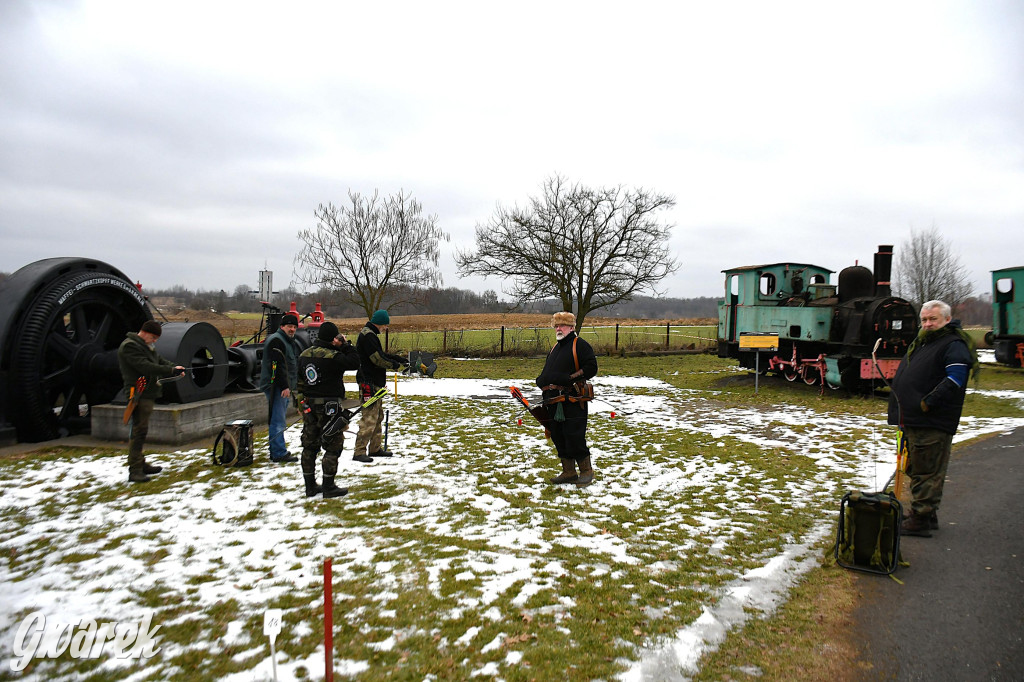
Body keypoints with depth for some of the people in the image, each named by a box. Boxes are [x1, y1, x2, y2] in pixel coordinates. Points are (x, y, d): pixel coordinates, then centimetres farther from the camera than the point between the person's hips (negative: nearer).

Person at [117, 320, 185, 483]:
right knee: (138, 431, -10)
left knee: (141, 431, 16)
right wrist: (171, 370, -25)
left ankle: (141, 464, 25)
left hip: (148, 394, 10)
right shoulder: (129, 346, -12)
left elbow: (160, 361, 15)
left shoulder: (147, 346, 20)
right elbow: (145, 366, -22)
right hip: (139, 394, -10)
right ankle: (134, 471, -8)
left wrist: (176, 367, -5)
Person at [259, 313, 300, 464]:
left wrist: (289, 386, 23)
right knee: (278, 421, -9)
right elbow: (277, 366, -21)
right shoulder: (276, 340, -13)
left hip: (285, 387, 11)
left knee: (278, 421, 15)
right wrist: (285, 386, -24)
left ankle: (276, 451, 23)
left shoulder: (289, 341, 21)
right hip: (277, 387, -11)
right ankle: (279, 454, -8)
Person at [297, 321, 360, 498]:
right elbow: (354, 362, -16)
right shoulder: (332, 356, -17)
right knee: (333, 446, 3)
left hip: (309, 405, 8)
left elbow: (299, 379, 12)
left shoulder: (304, 354, 8)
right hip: (329, 406, -8)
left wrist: (304, 398, 18)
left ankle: (310, 486, 22)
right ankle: (329, 487, 6)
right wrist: (346, 345, -7)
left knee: (309, 446, 13)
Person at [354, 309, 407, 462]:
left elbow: (381, 355, 22)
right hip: (369, 382, -11)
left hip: (375, 382, 11)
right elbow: (378, 359, -20)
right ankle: (359, 452, -8)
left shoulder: (370, 335, 18)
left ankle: (375, 448, 26)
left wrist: (398, 359, 11)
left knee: (378, 416, 17)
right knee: (369, 417, -10)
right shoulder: (368, 336, -16)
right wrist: (395, 364, -6)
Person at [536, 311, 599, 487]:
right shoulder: (555, 347, 21)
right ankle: (568, 472, 22)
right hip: (555, 403, 8)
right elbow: (547, 372, 28)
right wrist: (542, 382, 8)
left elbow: (591, 368, -13)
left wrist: (572, 378, -19)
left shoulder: (580, 345, -4)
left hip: (573, 402, -8)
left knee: (575, 437, -7)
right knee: (559, 438, 11)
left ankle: (586, 471, 10)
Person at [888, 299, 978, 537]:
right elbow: (906, 378, 26)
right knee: (917, 470, 17)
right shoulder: (921, 343, 21)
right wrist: (903, 412, 18)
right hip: (913, 421, 10)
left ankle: (920, 521, 1)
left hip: (933, 424, -10)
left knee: (927, 473, -4)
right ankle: (928, 516, 29)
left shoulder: (954, 345, -8)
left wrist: (926, 404, -20)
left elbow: (954, 381, -21)